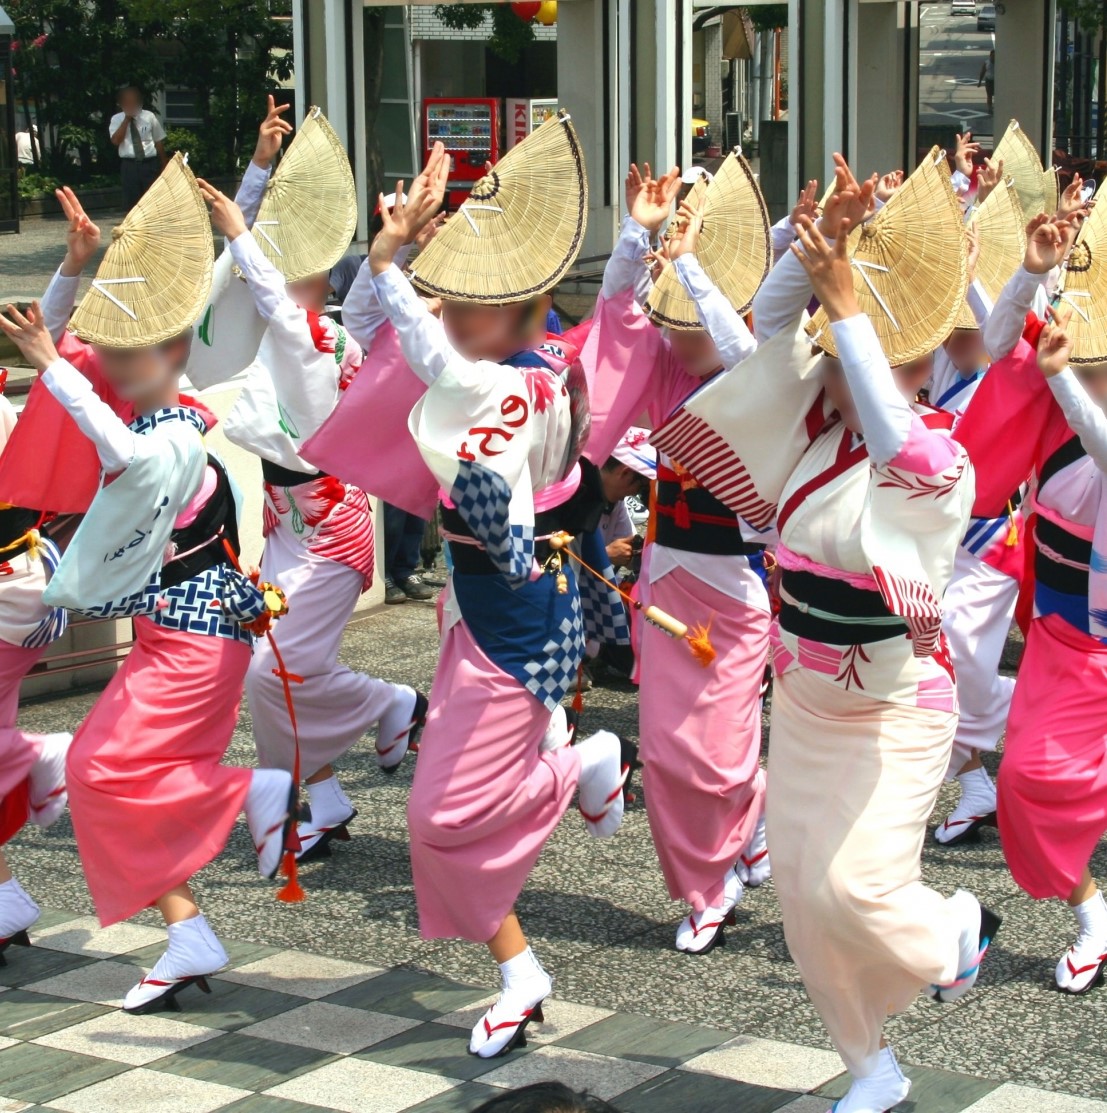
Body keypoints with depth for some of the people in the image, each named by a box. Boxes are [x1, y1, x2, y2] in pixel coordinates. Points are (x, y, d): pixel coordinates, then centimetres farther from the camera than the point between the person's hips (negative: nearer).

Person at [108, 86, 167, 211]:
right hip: (129, 165, 0)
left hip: (150, 164, 0)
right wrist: (127, 119, -9)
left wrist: (164, 166, 9)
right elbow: (115, 141, -10)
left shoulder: (149, 116, 6)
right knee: (131, 200, 1)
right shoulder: (117, 119, 5)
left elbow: (159, 142, 9)